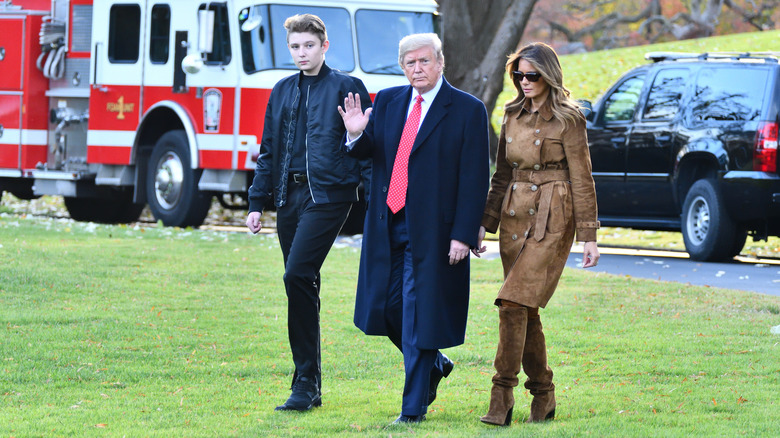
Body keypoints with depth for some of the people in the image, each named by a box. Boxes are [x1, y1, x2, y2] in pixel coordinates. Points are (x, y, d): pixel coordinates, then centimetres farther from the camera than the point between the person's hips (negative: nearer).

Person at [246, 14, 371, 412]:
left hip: (328, 195, -6)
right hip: (290, 196, 6)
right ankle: (310, 386, 14)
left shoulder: (346, 88, 1)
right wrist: (257, 201, 14)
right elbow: (268, 151, 20)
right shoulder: (283, 92, 16)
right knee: (302, 286, 7)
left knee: (298, 275, -19)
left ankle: (306, 383, -15)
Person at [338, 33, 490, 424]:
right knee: (387, 308, 9)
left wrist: (463, 235, -14)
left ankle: (413, 407, 5)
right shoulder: (387, 102, 10)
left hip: (431, 231, -5)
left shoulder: (467, 111, -5)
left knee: (418, 316, -3)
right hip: (387, 227, 5)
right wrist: (357, 134, -14)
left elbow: (475, 180, -8)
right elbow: (366, 152, 10)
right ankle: (434, 365, 34)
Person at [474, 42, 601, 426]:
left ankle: (502, 396, -16)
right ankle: (543, 397, 16)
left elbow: (582, 180, -6)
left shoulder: (567, 119, -6)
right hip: (514, 217, 7)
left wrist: (589, 236, -8)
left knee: (514, 303, -17)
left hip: (551, 221, -7)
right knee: (525, 310, 7)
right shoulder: (513, 116, 13)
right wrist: (485, 223, 13)